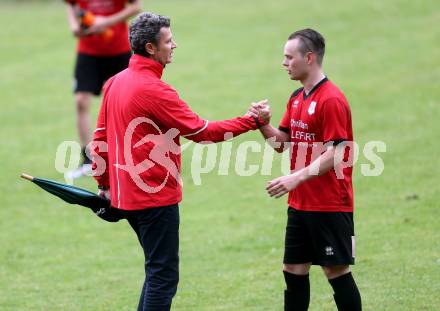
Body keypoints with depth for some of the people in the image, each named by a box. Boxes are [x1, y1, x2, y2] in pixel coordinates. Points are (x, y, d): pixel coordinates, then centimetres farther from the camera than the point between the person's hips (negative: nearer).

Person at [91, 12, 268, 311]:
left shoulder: (115, 82, 8)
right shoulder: (154, 90, -18)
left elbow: (101, 137, 15)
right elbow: (202, 131, -13)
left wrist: (105, 183, 23)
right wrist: (252, 121, -5)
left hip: (126, 194, 9)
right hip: (156, 198, -9)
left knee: (158, 270, 20)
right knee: (164, 275, -4)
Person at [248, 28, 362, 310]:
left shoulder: (331, 100, -16)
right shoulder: (297, 98, 11)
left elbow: (335, 154, -20)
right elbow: (281, 143, 15)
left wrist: (297, 178, -27)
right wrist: (263, 124, -4)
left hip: (330, 205, -9)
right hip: (300, 203, 9)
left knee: (337, 271, -2)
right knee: (294, 271, 10)